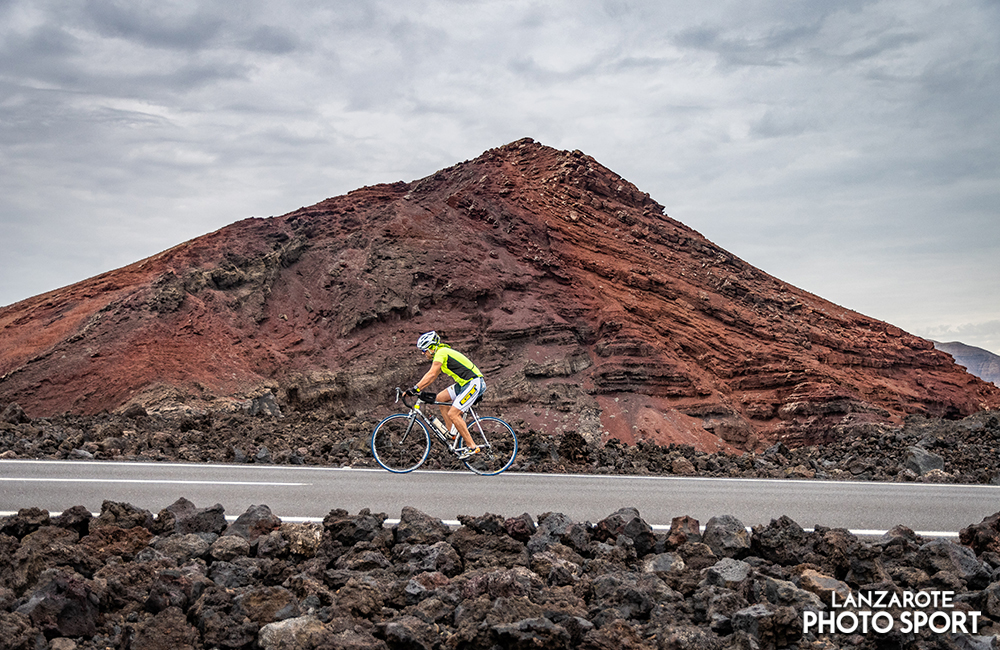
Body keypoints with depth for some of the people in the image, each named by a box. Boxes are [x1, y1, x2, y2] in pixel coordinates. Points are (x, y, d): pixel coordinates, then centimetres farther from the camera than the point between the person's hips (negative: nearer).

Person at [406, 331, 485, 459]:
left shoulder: (441, 352, -12)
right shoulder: (441, 353, 17)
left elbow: (432, 374, -21)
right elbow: (432, 376, 19)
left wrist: (415, 389, -21)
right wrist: (418, 389, 13)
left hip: (474, 382, -10)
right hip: (465, 383, 10)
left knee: (453, 414, -14)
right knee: (440, 398, 11)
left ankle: (472, 447, -9)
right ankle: (451, 432, 13)